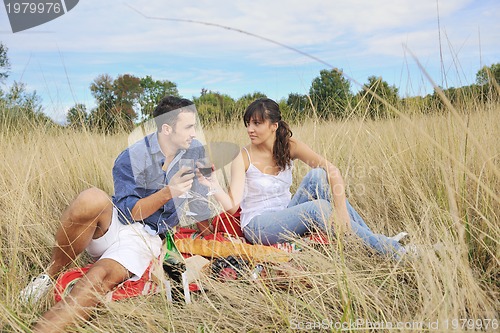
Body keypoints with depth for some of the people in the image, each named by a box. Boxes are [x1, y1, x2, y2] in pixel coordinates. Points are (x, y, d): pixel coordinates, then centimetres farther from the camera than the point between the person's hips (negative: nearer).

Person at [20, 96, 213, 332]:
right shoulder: (131, 158, -11)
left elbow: (199, 198, 11)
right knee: (92, 199, -35)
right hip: (111, 225, -1)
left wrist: (209, 237, 14)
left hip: (146, 237, 1)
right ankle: (50, 275, -14)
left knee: (100, 277, -30)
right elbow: (130, 212, -12)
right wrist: (167, 193, -26)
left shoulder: (194, 151, 0)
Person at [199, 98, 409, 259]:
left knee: (318, 175, -20)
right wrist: (213, 185, -40)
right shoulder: (243, 158, -13)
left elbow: (332, 170, -15)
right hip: (258, 226, -4)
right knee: (318, 207, -28)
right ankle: (390, 250, -21)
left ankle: (373, 237, -17)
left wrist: (341, 209, -29)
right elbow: (232, 206, -22)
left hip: (286, 217, 4)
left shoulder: (289, 146, -5)